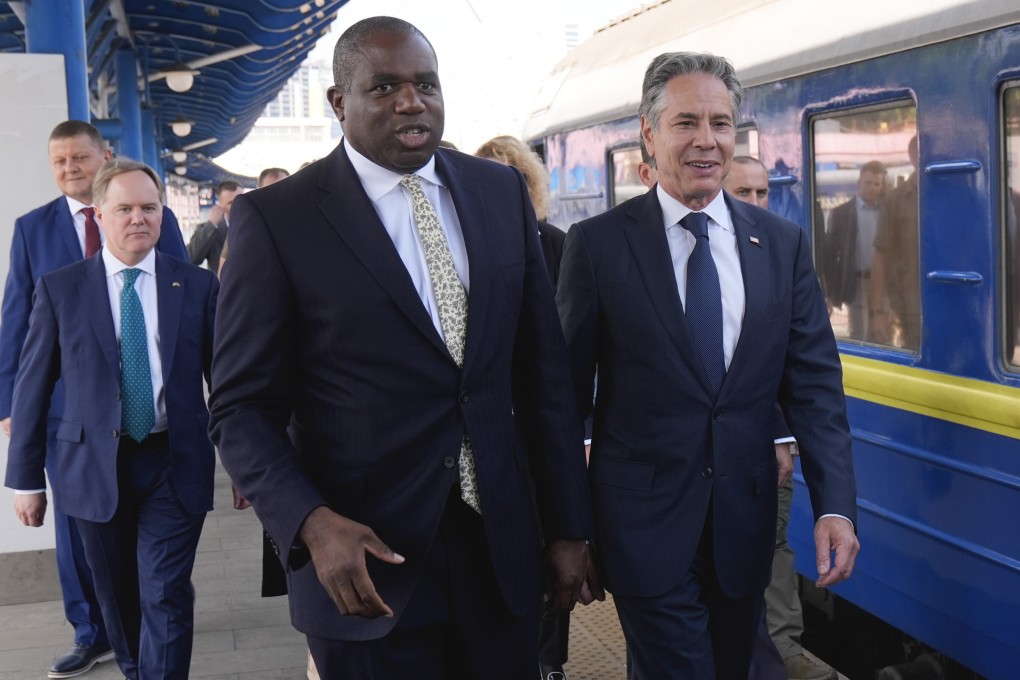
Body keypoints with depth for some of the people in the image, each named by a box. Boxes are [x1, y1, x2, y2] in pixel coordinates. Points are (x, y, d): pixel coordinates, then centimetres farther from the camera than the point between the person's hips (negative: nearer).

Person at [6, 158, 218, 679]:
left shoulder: (197, 286, 1)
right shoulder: (59, 289, 0)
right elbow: (32, 386, 1)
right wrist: (25, 479, 1)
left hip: (175, 465, -1)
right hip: (95, 467, 1)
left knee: (166, 598, -3)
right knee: (118, 598, 15)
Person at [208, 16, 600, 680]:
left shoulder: (503, 192, 4)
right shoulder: (277, 218, -8)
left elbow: (544, 372, 6)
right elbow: (244, 406, -6)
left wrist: (569, 526, 6)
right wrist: (312, 523, -21)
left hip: (503, 546, 4)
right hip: (368, 558, -3)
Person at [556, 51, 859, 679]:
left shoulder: (782, 244, 3)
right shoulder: (598, 244, -6)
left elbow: (814, 383, 2)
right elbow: (568, 387, -3)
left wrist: (835, 505, -9)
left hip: (746, 521, 4)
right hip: (645, 525, -4)